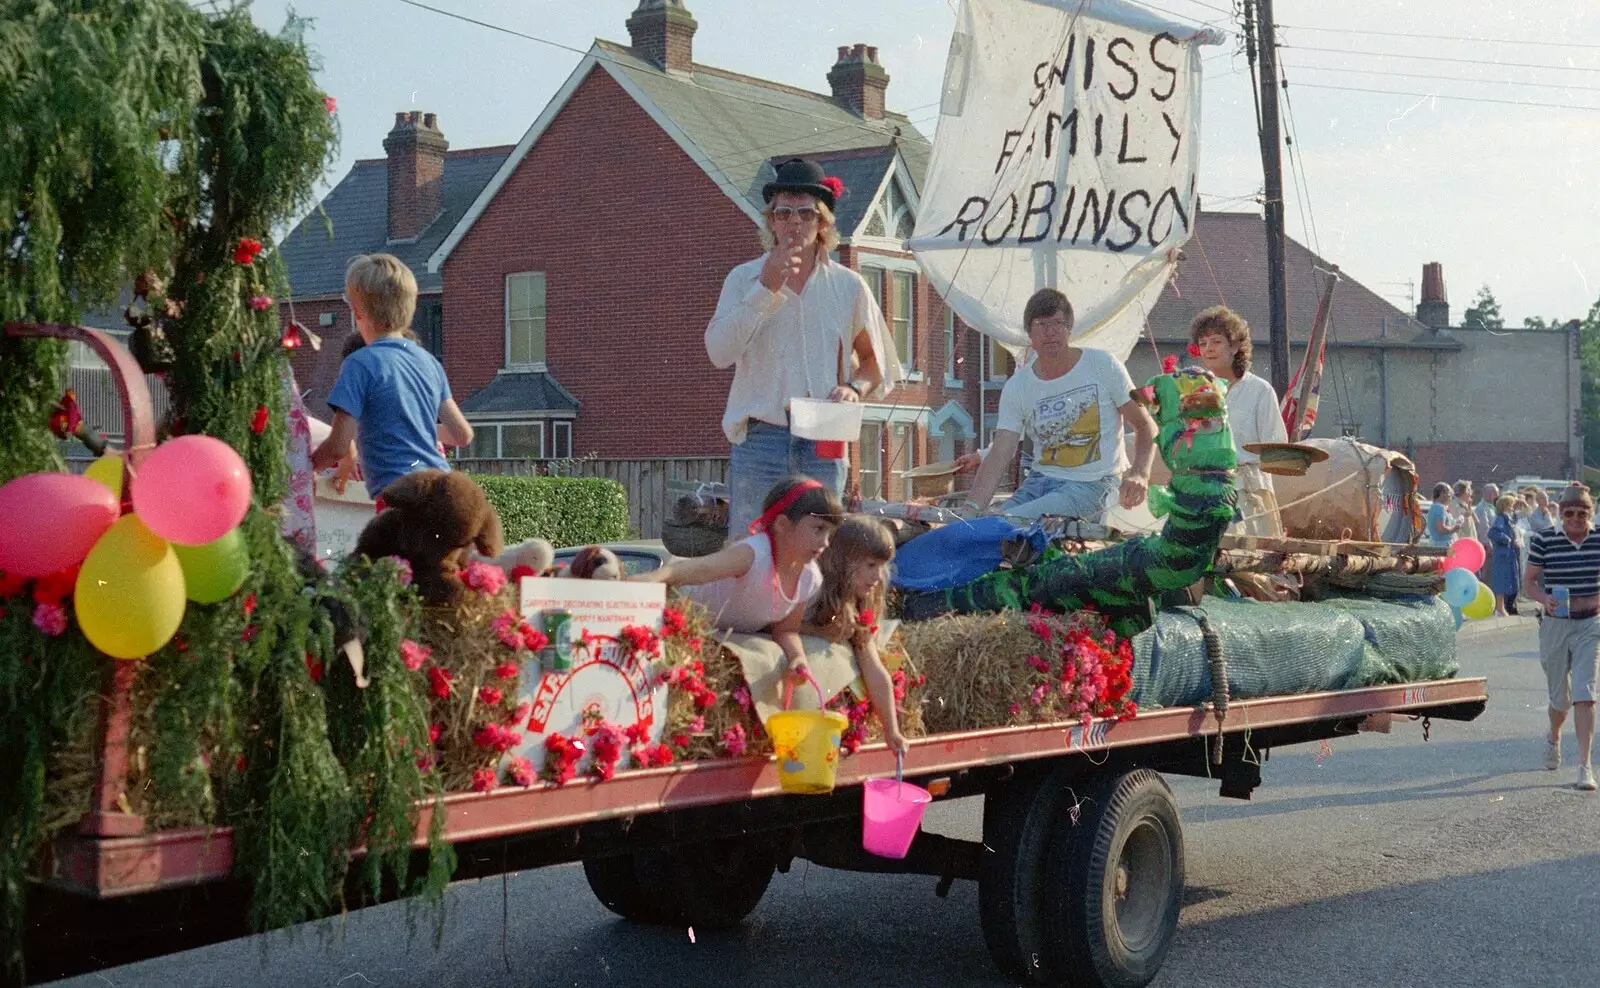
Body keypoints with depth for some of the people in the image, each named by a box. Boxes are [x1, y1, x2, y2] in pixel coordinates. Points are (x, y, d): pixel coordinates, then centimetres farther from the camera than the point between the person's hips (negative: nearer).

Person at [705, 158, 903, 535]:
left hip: (824, 443, 1)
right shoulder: (744, 279, 6)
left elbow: (877, 361, 18)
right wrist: (765, 289, -12)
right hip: (761, 437, -1)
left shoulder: (848, 286, 10)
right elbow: (719, 352, -8)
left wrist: (855, 388, -3)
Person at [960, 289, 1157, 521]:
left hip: (1093, 484, -4)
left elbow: (1145, 426, 2)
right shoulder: (1016, 387, 3)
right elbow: (999, 456, -5)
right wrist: (972, 508, -22)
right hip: (1040, 480, 4)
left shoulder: (1103, 365, -2)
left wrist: (1140, 473, -18)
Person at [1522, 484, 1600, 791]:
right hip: (1555, 626, 0)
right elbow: (1528, 582, -1)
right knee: (1560, 698, 12)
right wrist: (1544, 599, -20)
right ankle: (1554, 738, 45)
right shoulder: (1545, 540, -5)